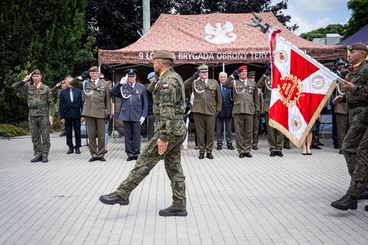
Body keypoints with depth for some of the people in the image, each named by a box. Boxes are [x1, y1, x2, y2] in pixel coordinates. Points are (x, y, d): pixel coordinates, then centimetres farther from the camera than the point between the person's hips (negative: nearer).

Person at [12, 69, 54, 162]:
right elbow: (14, 86, 7)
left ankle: (45, 155, 5)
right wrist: (25, 80, 3)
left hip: (44, 115, -3)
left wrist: (51, 115, -6)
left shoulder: (46, 88, 3)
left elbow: (51, 103, 2)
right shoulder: (28, 87, 9)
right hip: (32, 115, 3)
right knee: (35, 136, 6)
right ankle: (38, 154, 13)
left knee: (45, 136, -1)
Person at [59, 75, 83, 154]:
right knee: (68, 132, 5)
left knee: (77, 132, 3)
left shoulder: (78, 91, 5)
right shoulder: (63, 93, 3)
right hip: (67, 115, 0)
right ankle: (70, 147, 15)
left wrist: (82, 114, -2)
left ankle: (77, 147, 12)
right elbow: (61, 106, 2)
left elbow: (81, 103, 4)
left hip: (76, 115, 0)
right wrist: (62, 117, -3)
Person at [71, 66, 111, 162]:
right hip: (89, 112, 1)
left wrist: (108, 112, 0)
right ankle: (93, 154, 13)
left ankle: (101, 154, 12)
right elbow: (73, 83, 8)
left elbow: (108, 99, 6)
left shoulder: (104, 84, 7)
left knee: (101, 135, 3)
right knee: (91, 135, 6)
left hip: (100, 112, -1)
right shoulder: (85, 83, 9)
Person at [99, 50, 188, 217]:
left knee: (144, 163, -5)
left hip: (169, 131, -10)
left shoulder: (168, 81, -16)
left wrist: (163, 137, -25)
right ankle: (179, 206, 12)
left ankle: (121, 194, 0)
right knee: (174, 169, 10)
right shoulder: (174, 77, 17)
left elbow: (168, 112, -23)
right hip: (178, 130, 10)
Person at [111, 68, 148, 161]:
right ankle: (130, 153, 13)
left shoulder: (142, 87, 4)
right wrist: (120, 83, -11)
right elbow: (112, 93, -5)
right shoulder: (122, 87, 8)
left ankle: (136, 153, 11)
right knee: (128, 136, 6)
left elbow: (145, 103, 5)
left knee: (137, 136, 3)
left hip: (137, 115, -1)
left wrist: (143, 115, -3)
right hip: (126, 115, 1)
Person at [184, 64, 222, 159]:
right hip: (198, 111, -1)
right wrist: (192, 77, -7)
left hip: (211, 112, 1)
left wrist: (218, 109, 8)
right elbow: (183, 86, -5)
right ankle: (201, 151, 13)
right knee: (200, 132, 4)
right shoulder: (194, 82, 7)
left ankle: (209, 151, 13)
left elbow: (219, 97, 14)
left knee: (210, 132, 3)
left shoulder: (214, 82, 11)